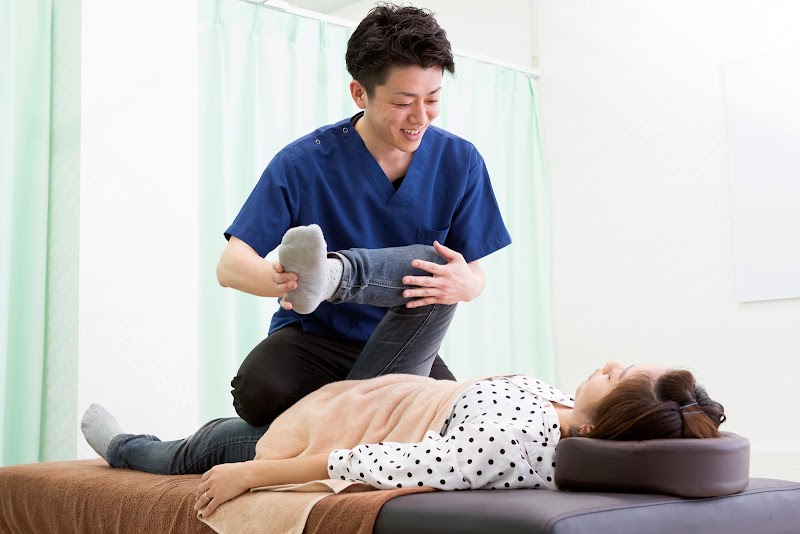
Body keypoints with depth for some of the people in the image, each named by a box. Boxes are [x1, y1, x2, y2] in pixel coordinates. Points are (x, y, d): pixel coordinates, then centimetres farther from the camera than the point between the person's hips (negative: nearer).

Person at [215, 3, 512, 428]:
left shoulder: (460, 163, -6)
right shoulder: (303, 164, -14)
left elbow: (474, 274, -2)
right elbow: (230, 264, -17)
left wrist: (463, 285, -30)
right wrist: (277, 279, -43)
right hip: (314, 334, -2)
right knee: (261, 391, -34)